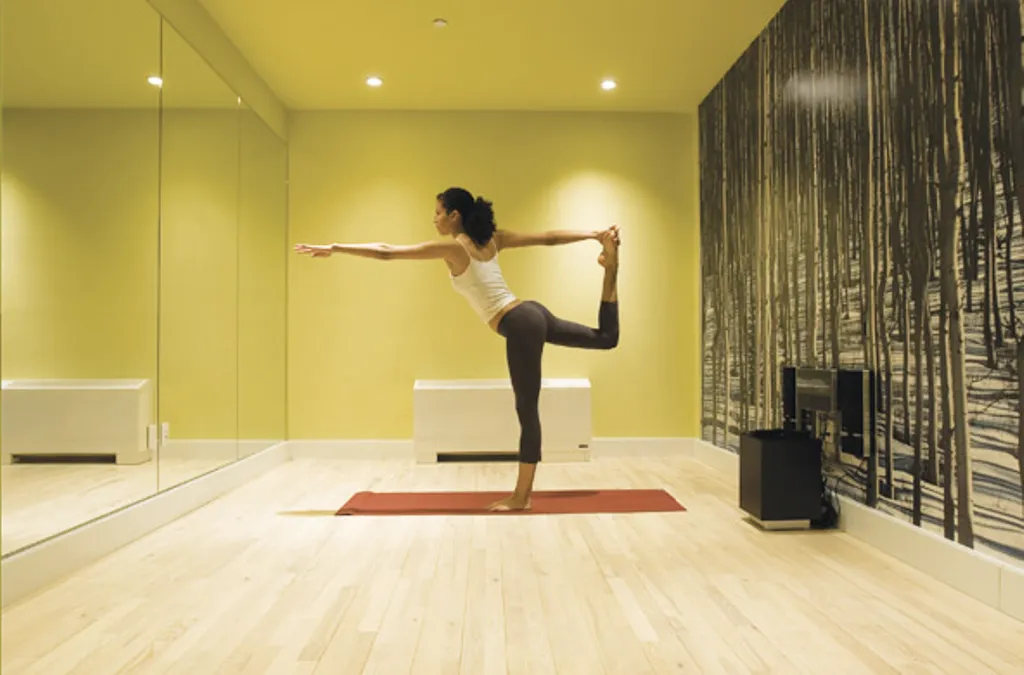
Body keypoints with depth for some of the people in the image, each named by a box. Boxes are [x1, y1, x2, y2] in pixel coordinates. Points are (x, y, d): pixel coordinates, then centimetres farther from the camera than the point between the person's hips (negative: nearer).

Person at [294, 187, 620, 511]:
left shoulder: (452, 247, -8)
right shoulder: (492, 240, 12)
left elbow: (386, 252, -8)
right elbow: (549, 238, 15)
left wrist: (333, 248, -3)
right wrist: (593, 234, 22)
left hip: (520, 326, -8)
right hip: (532, 313, 8)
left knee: (528, 411, -2)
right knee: (607, 337, 27)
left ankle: (521, 496, 8)